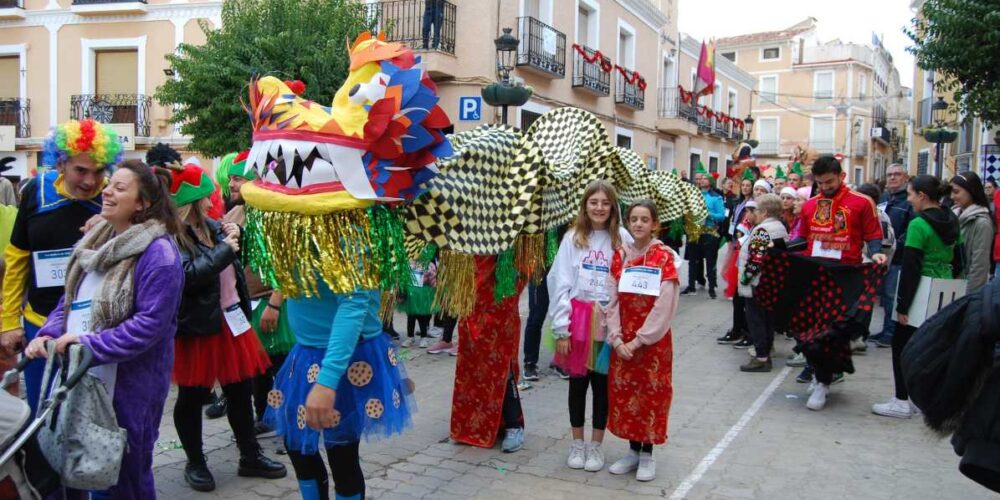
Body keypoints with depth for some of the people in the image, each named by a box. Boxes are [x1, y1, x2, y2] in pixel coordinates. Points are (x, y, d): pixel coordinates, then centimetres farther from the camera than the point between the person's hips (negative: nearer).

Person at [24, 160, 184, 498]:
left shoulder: (157, 252, -15)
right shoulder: (95, 242, 11)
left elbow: (149, 322, -21)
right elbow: (70, 300, 16)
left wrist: (89, 345, -23)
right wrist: (48, 334, -1)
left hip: (129, 390, -7)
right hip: (81, 380, 8)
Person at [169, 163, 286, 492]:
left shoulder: (210, 226, 6)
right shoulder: (171, 237, -16)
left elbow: (233, 263, 21)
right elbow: (187, 275, -30)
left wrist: (234, 236, 0)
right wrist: (225, 249, -23)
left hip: (231, 320, 8)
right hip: (197, 328, -7)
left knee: (241, 390, 14)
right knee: (193, 398, 9)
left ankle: (250, 456, 27)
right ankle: (195, 463, 25)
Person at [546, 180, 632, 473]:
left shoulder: (622, 239, -1)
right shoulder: (573, 238, 0)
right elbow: (560, 284, -2)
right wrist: (561, 328, -6)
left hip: (608, 321, 0)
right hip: (578, 320, 0)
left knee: (602, 384, 9)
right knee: (577, 382, 10)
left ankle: (596, 446, 24)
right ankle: (577, 444, 26)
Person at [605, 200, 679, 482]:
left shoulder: (665, 257, -8)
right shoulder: (620, 256, 4)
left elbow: (665, 306, -13)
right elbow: (612, 301, 1)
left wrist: (638, 341, -15)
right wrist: (617, 339, -9)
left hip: (653, 340, -4)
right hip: (622, 341, 4)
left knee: (651, 394, 4)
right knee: (623, 393, 9)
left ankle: (647, 454, 19)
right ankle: (633, 450, 25)